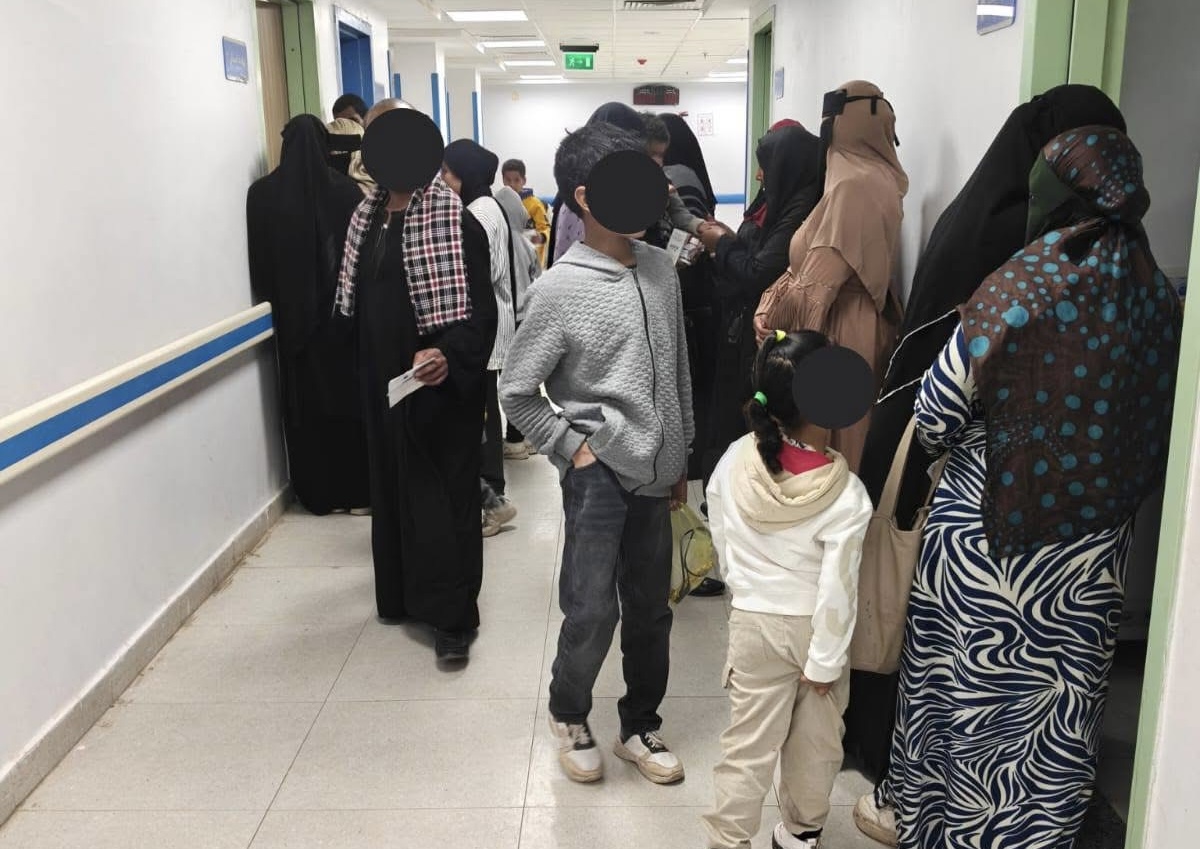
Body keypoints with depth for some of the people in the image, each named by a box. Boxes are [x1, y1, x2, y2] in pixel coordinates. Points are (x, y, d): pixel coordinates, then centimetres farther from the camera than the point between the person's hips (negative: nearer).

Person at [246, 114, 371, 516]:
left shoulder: (262, 193, -4)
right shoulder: (345, 189, -9)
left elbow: (260, 264, 0)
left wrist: (279, 301, 12)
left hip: (293, 315, 1)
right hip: (343, 312, -1)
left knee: (305, 402, 9)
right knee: (349, 396, 8)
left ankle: (319, 492, 16)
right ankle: (357, 488, 14)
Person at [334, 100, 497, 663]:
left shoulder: (454, 221, -14)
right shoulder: (367, 215, 8)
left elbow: (479, 308, -19)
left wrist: (450, 356, -36)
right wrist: (359, 367, 15)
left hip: (437, 385, -7)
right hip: (382, 378, 7)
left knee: (441, 494, -1)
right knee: (392, 484, 17)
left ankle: (452, 613, 8)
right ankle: (404, 590, 33)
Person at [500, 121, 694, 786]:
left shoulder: (661, 268, 4)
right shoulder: (560, 288, -11)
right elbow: (517, 392, -6)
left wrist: (680, 457, 15)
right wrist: (573, 451, -8)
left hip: (655, 473, 5)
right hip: (599, 472, -5)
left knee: (650, 611, 13)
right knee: (592, 612, -4)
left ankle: (639, 727, 33)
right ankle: (568, 714, 25)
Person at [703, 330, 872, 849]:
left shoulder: (735, 460, -15)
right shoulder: (845, 494, -24)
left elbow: (721, 541, -1)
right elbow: (837, 588, -19)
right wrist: (825, 662, -8)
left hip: (754, 622, 2)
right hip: (815, 628, -1)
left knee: (750, 742, 13)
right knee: (816, 739, 21)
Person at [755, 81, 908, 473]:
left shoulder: (852, 185, -20)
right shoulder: (878, 178, 8)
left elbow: (817, 286, -22)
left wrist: (770, 314, -7)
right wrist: (775, 304, 9)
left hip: (840, 331, -9)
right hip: (866, 324, 9)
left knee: (827, 439, 1)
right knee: (850, 433, 16)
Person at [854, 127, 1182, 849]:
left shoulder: (1021, 288, -17)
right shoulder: (1162, 298, -2)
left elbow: (936, 413, -12)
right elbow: (1158, 428, 5)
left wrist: (958, 440, 8)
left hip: (988, 524, -4)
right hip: (1096, 541, 4)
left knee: (962, 673, 13)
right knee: (1062, 688, 16)